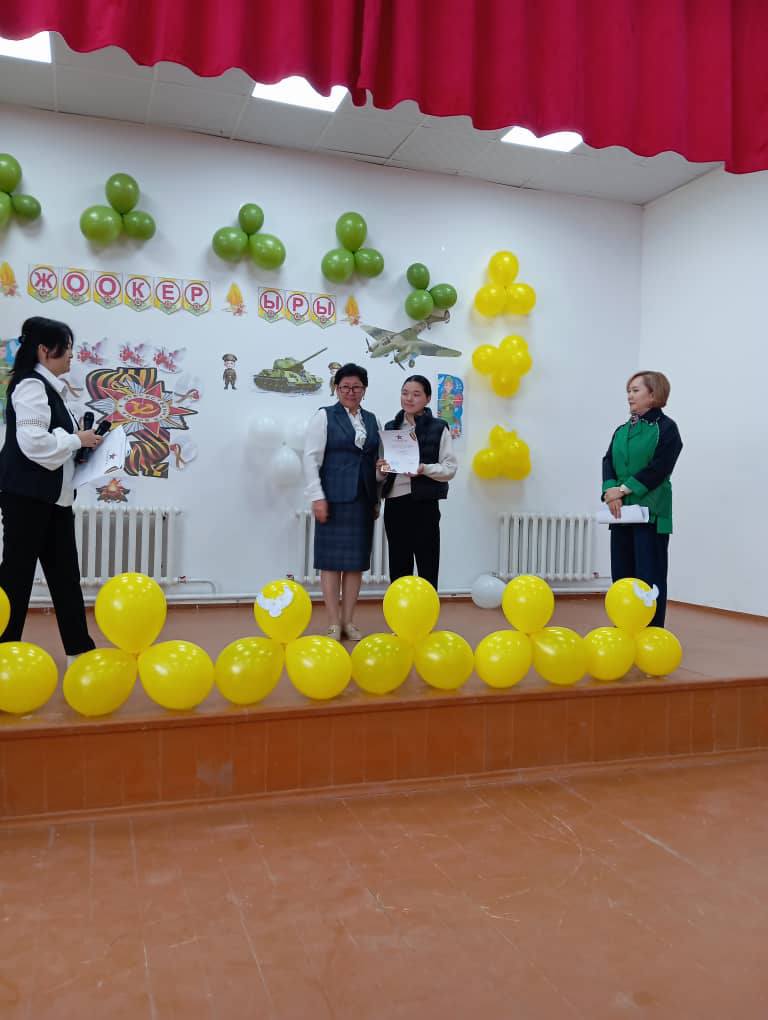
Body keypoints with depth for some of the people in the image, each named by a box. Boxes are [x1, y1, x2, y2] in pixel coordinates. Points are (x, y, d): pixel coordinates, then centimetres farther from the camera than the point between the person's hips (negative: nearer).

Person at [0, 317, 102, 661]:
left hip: (52, 496, 10)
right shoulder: (31, 386, -14)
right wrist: (77, 440, -14)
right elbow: (33, 442, -25)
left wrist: (80, 438, 4)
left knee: (65, 573, 11)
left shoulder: (49, 387, 16)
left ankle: (78, 648, 18)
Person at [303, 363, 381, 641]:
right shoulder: (324, 416, 0)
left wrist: (377, 499, 11)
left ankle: (348, 621, 16)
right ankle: (333, 623, 8)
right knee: (332, 559, -1)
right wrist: (317, 496, -11)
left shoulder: (371, 420, 14)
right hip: (334, 498, -4)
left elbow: (376, 460, 15)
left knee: (356, 560, 6)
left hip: (363, 500, 4)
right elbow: (311, 458, -5)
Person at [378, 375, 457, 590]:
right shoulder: (390, 427, 10)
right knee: (398, 568, 10)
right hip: (394, 505, 4)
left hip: (424, 505, -4)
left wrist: (424, 469, -20)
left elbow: (450, 468, -5)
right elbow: (382, 473, 15)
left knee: (427, 568, 1)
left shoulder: (438, 428, -1)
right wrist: (381, 470, -7)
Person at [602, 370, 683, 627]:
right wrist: (611, 491, -14)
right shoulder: (622, 430, 17)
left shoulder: (666, 428, -2)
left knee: (649, 577, -5)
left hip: (651, 512, -6)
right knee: (621, 575, 9)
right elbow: (608, 462, 5)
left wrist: (623, 489, -15)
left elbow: (658, 469, -13)